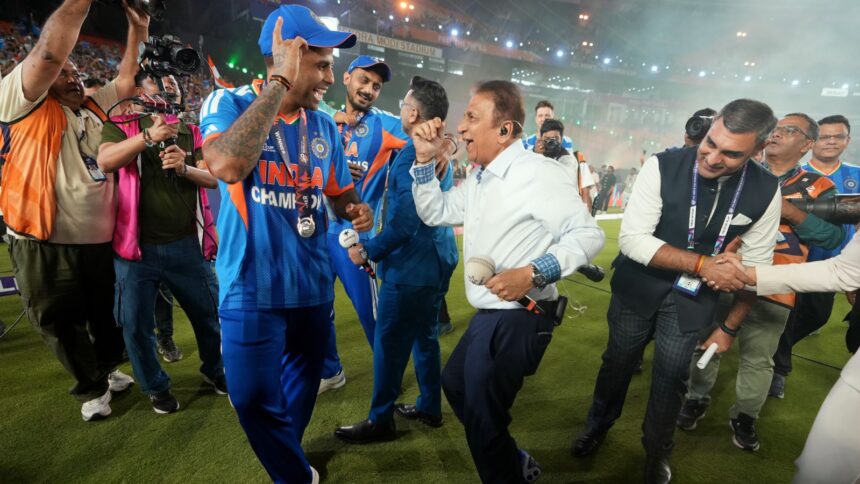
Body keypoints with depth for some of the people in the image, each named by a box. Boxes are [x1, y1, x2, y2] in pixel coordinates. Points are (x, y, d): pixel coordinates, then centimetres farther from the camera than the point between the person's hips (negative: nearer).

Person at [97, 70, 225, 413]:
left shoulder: (192, 132, 8)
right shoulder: (122, 125, 1)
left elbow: (214, 177, 0)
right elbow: (105, 162, -17)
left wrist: (185, 168, -19)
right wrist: (149, 135, -28)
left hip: (187, 244, 2)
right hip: (138, 245, -1)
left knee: (208, 314, 13)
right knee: (137, 324, 9)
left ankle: (214, 369, 38)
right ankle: (156, 387, 32)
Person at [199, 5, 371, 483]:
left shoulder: (324, 126, 4)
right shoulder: (228, 103, -9)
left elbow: (340, 191, 15)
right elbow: (226, 165, -31)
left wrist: (357, 210, -9)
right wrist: (281, 83, -26)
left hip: (312, 285, 5)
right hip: (251, 287, -4)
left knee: (300, 391, 22)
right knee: (256, 400, 6)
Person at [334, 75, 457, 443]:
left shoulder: (413, 155, -21)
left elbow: (404, 223, -26)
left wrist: (368, 252, -15)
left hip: (412, 267, -10)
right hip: (436, 261, 10)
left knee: (390, 342, 4)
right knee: (424, 335, 20)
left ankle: (380, 421, 19)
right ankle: (429, 407, 34)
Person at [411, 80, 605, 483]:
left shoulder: (540, 173, -18)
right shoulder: (479, 178, 10)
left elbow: (588, 236, -19)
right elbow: (434, 213, 14)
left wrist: (533, 273, -31)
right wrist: (424, 159, 4)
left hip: (518, 317, -10)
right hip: (488, 314, 10)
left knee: (481, 417, 5)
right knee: (455, 383, 25)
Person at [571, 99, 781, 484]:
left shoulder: (765, 191, -10)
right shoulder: (663, 166, -20)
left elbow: (756, 264, -1)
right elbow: (632, 238, -22)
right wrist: (702, 263, -27)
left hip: (693, 297, 2)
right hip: (639, 286, -1)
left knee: (672, 377, 11)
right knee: (618, 361, 14)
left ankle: (657, 451, 39)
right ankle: (599, 423, 44)